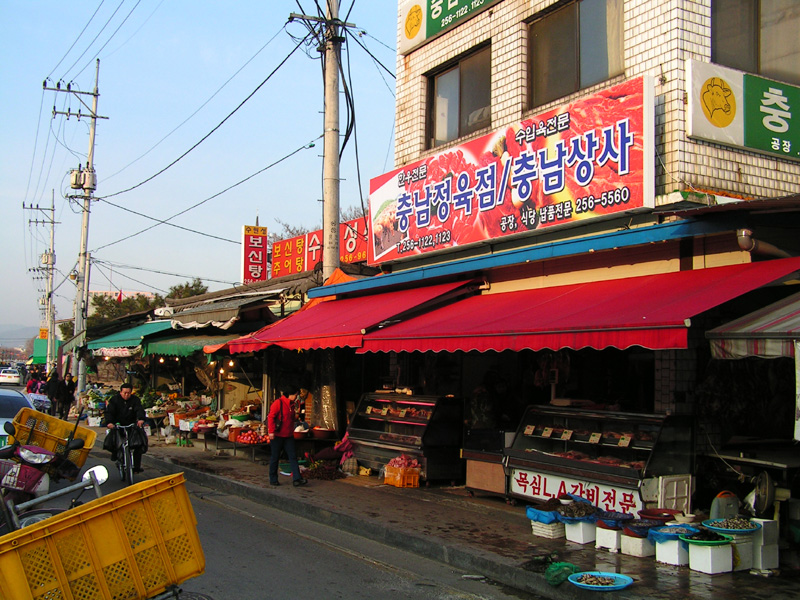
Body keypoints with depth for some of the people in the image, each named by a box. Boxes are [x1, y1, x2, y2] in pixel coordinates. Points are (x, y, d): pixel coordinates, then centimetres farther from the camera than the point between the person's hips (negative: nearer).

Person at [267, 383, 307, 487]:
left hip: (288, 436, 7)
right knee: (275, 458, 3)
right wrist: (271, 431, -20)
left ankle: (297, 479, -7)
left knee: (293, 456, -2)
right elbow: (270, 417, -15)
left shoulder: (291, 405, 13)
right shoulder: (278, 403, -12)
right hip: (277, 436, -7)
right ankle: (273, 480, 14)